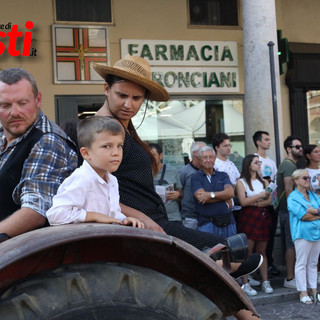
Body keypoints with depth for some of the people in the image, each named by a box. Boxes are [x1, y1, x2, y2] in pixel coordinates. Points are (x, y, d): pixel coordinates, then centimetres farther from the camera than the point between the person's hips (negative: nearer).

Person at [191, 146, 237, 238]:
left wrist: (210, 195, -13)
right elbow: (201, 198, -10)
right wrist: (224, 196, -4)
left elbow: (231, 192, -3)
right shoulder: (195, 178, 5)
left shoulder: (223, 175, 14)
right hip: (207, 223, -3)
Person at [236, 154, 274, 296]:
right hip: (248, 218, -4)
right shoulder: (241, 182, 0)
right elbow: (243, 201, -11)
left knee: (262, 251, 7)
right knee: (247, 251, -6)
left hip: (263, 218, 4)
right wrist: (260, 196, -10)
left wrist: (254, 203, -9)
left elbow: (270, 200, 4)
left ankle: (265, 282, 12)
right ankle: (245, 284, -2)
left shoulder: (264, 182, 15)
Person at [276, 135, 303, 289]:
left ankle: (291, 276, 19)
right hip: (289, 211, -10)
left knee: (291, 245, 13)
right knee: (292, 245, -7)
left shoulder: (290, 165, 20)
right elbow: (289, 190, -21)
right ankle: (290, 279, -3)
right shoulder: (289, 165, -13)